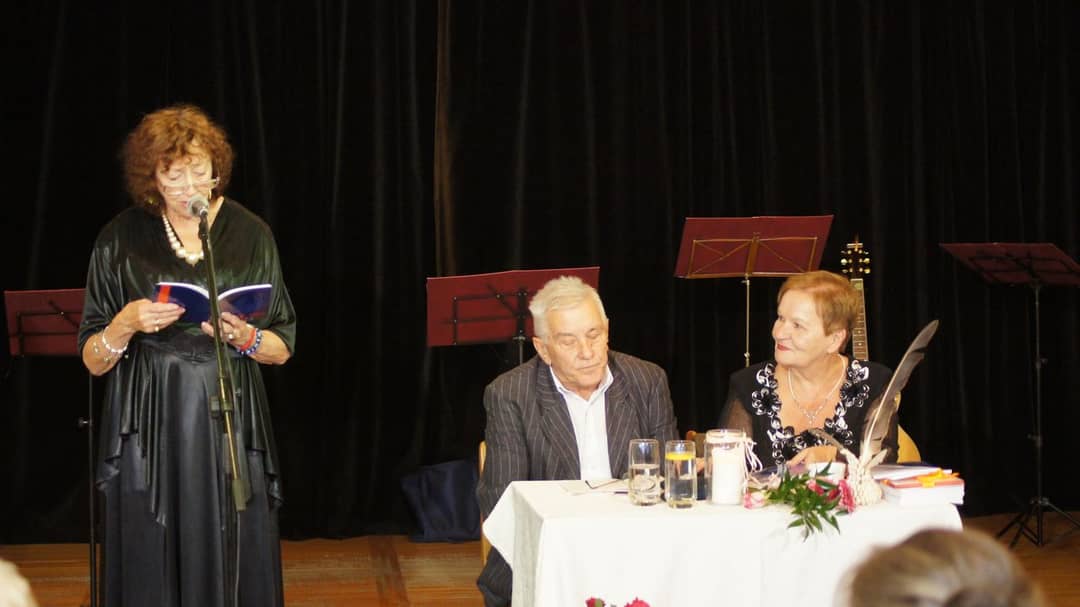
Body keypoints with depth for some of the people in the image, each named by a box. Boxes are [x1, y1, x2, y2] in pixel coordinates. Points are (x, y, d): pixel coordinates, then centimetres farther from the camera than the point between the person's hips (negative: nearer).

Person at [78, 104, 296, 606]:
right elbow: (92, 361, 3)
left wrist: (242, 336, -13)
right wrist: (126, 325, -16)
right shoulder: (121, 239, 2)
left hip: (230, 430, 1)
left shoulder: (249, 234, 4)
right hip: (150, 436, -1)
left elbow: (282, 348, 7)